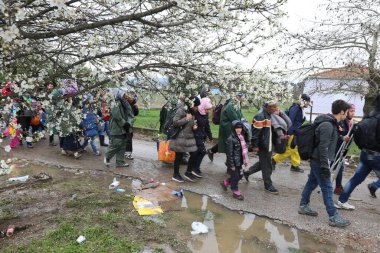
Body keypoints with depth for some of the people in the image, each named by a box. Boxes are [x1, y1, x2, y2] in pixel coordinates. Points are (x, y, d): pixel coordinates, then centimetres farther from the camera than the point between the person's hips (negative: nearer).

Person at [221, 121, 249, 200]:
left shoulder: (241, 137, 6)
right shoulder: (231, 139, -19)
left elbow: (244, 149, 16)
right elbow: (229, 153, -18)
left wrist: (245, 160, 16)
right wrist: (231, 165, -17)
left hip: (239, 162, 8)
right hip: (234, 162, -8)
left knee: (240, 175, 17)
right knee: (235, 177, 5)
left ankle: (225, 183, 35)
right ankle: (235, 192, 23)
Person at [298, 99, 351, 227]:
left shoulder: (330, 123, 11)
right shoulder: (327, 125, -21)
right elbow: (323, 147, -25)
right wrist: (325, 166, -24)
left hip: (316, 160, 10)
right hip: (319, 161, -10)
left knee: (311, 183, 16)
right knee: (327, 188, -3)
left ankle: (303, 206, 28)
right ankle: (334, 217, 6)